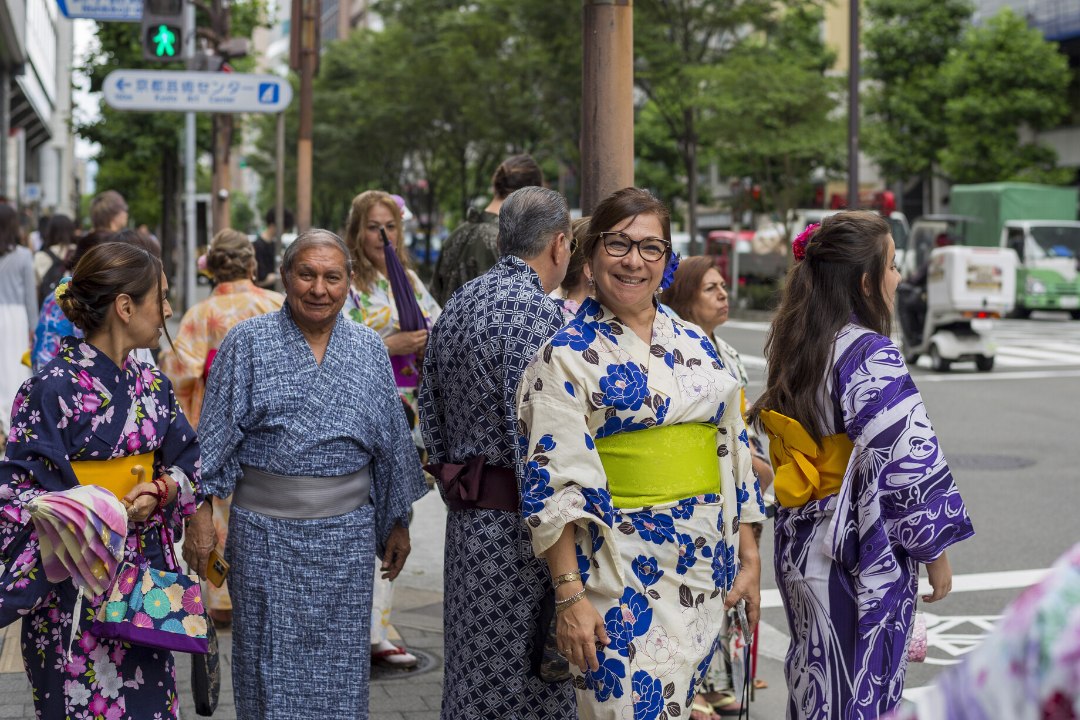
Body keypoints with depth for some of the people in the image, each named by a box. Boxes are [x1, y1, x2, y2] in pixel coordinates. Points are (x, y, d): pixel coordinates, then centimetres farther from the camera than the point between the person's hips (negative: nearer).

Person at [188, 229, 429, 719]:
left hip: (346, 534, 2)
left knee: (339, 666, 8)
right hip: (264, 531, -2)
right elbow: (215, 435, -2)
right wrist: (200, 516, -7)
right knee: (269, 664, 5)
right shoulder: (247, 343, -1)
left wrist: (398, 523, 12)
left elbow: (391, 441, 11)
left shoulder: (369, 349, 6)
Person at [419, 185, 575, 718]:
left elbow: (429, 408, 18)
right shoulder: (535, 311, -17)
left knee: (473, 665, 17)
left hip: (465, 515, 9)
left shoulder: (458, 304, 12)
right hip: (514, 519, -9)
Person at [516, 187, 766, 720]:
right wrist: (569, 595, -19)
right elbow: (554, 482, -13)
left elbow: (730, 453, 15)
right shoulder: (567, 356, -6)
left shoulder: (695, 346, 11)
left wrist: (748, 556, 11)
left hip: (706, 567, 6)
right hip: (622, 572, -5)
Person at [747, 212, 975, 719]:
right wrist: (936, 554, -8)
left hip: (799, 544, 8)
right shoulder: (871, 356, -19)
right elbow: (911, 464, -18)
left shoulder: (793, 348, 6)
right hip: (863, 553, -8)